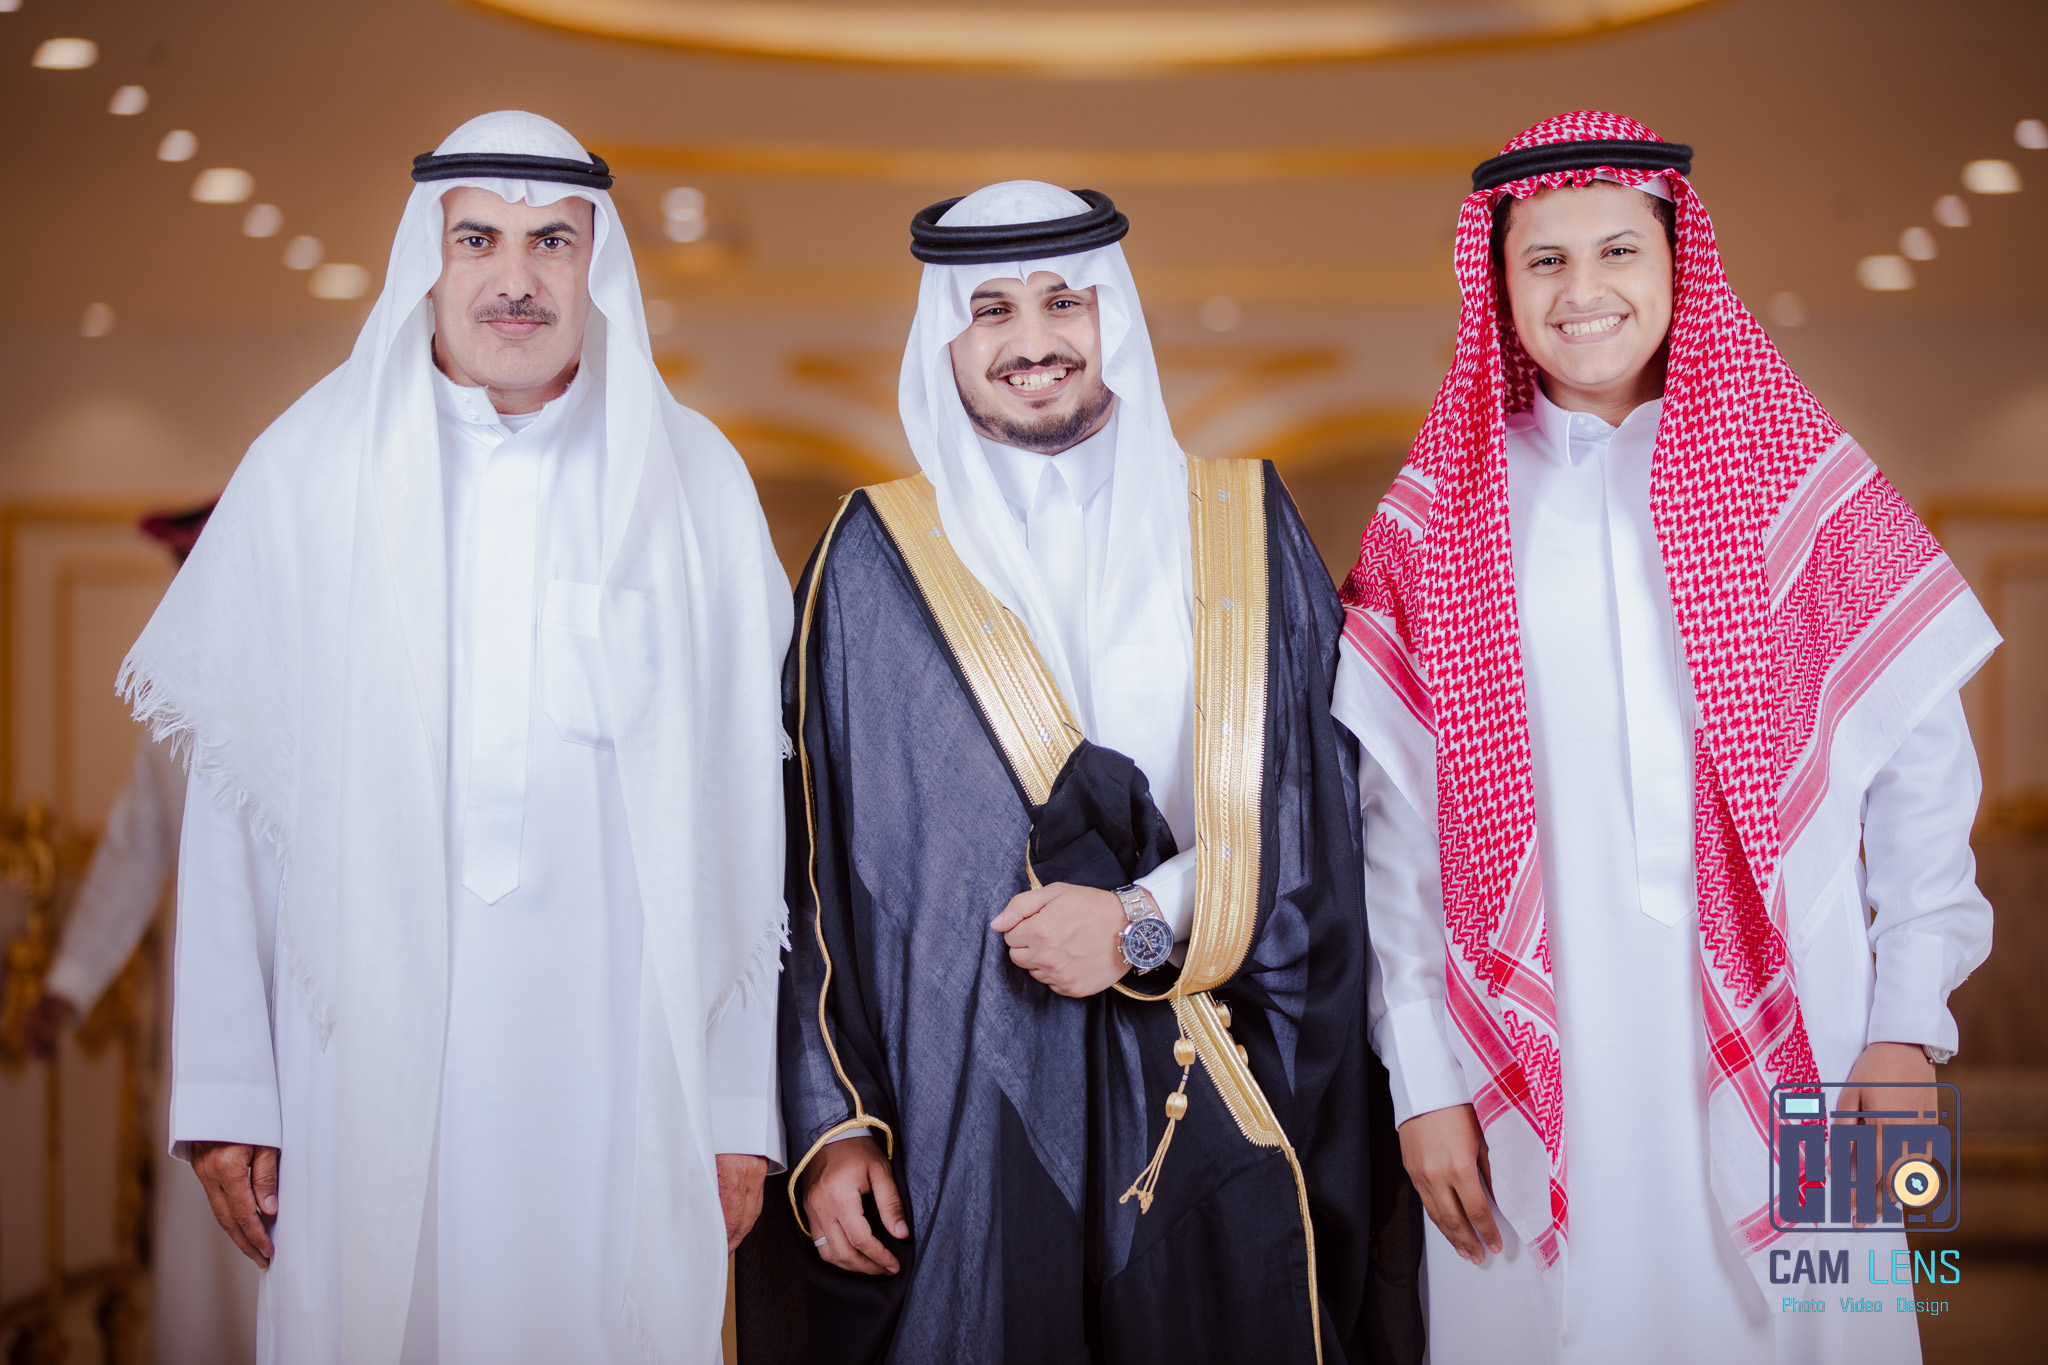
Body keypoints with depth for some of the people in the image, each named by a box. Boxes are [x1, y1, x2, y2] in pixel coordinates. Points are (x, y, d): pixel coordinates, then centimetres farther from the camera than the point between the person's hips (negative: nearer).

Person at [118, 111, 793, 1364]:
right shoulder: (310, 471, 4)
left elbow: (744, 803, 3)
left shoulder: (693, 482, 5)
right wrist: (226, 1091, -1)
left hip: (623, 1067, 0)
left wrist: (744, 1101, 0)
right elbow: (234, 795, 3)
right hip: (373, 1055, 0)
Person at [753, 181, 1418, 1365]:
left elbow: (1314, 810, 3)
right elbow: (819, 868, 4)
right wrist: (832, 1124, -1)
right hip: (961, 1120, -1)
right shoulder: (875, 563, 4)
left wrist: (1148, 922, -12)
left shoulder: (1244, 534, 7)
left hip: (1210, 1122, 1)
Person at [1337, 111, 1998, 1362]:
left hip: (1782, 1051, 0)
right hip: (1535, 1066, 0)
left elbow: (1921, 764, 4)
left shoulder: (1801, 484, 4)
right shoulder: (1437, 520, 3)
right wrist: (1424, 1080, -3)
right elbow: (1391, 814, 1)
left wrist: (1910, 1023, -1)